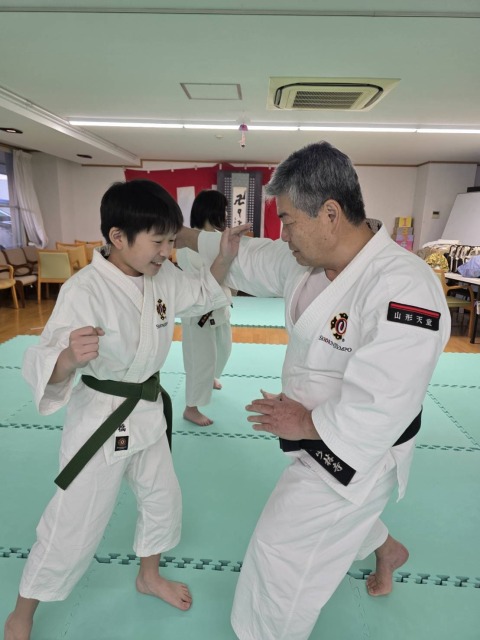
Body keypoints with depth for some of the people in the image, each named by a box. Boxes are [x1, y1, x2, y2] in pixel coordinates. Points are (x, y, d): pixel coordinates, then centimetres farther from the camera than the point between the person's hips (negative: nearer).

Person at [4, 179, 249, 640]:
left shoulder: (163, 276, -6)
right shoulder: (84, 290, -27)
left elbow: (203, 294, 12)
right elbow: (42, 370, -28)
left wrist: (225, 256, -5)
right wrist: (69, 358, -51)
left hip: (148, 411, 7)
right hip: (100, 419, -6)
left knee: (163, 499, 22)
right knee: (72, 527, 8)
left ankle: (148, 576, 52)